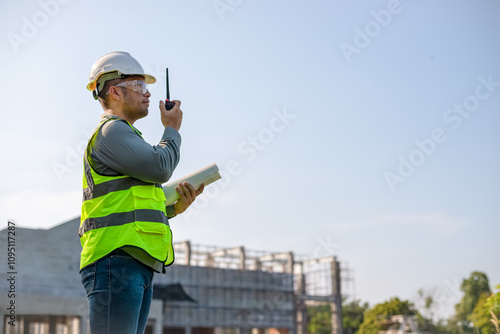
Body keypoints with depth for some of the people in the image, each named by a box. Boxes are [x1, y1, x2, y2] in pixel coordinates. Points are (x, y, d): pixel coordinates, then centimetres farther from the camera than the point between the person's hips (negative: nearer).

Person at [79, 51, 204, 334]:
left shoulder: (124, 136, 29)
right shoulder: (111, 131, -1)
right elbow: (160, 167, -14)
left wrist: (176, 207, 11)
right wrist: (172, 129, 4)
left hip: (138, 267, 10)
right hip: (116, 260, -10)